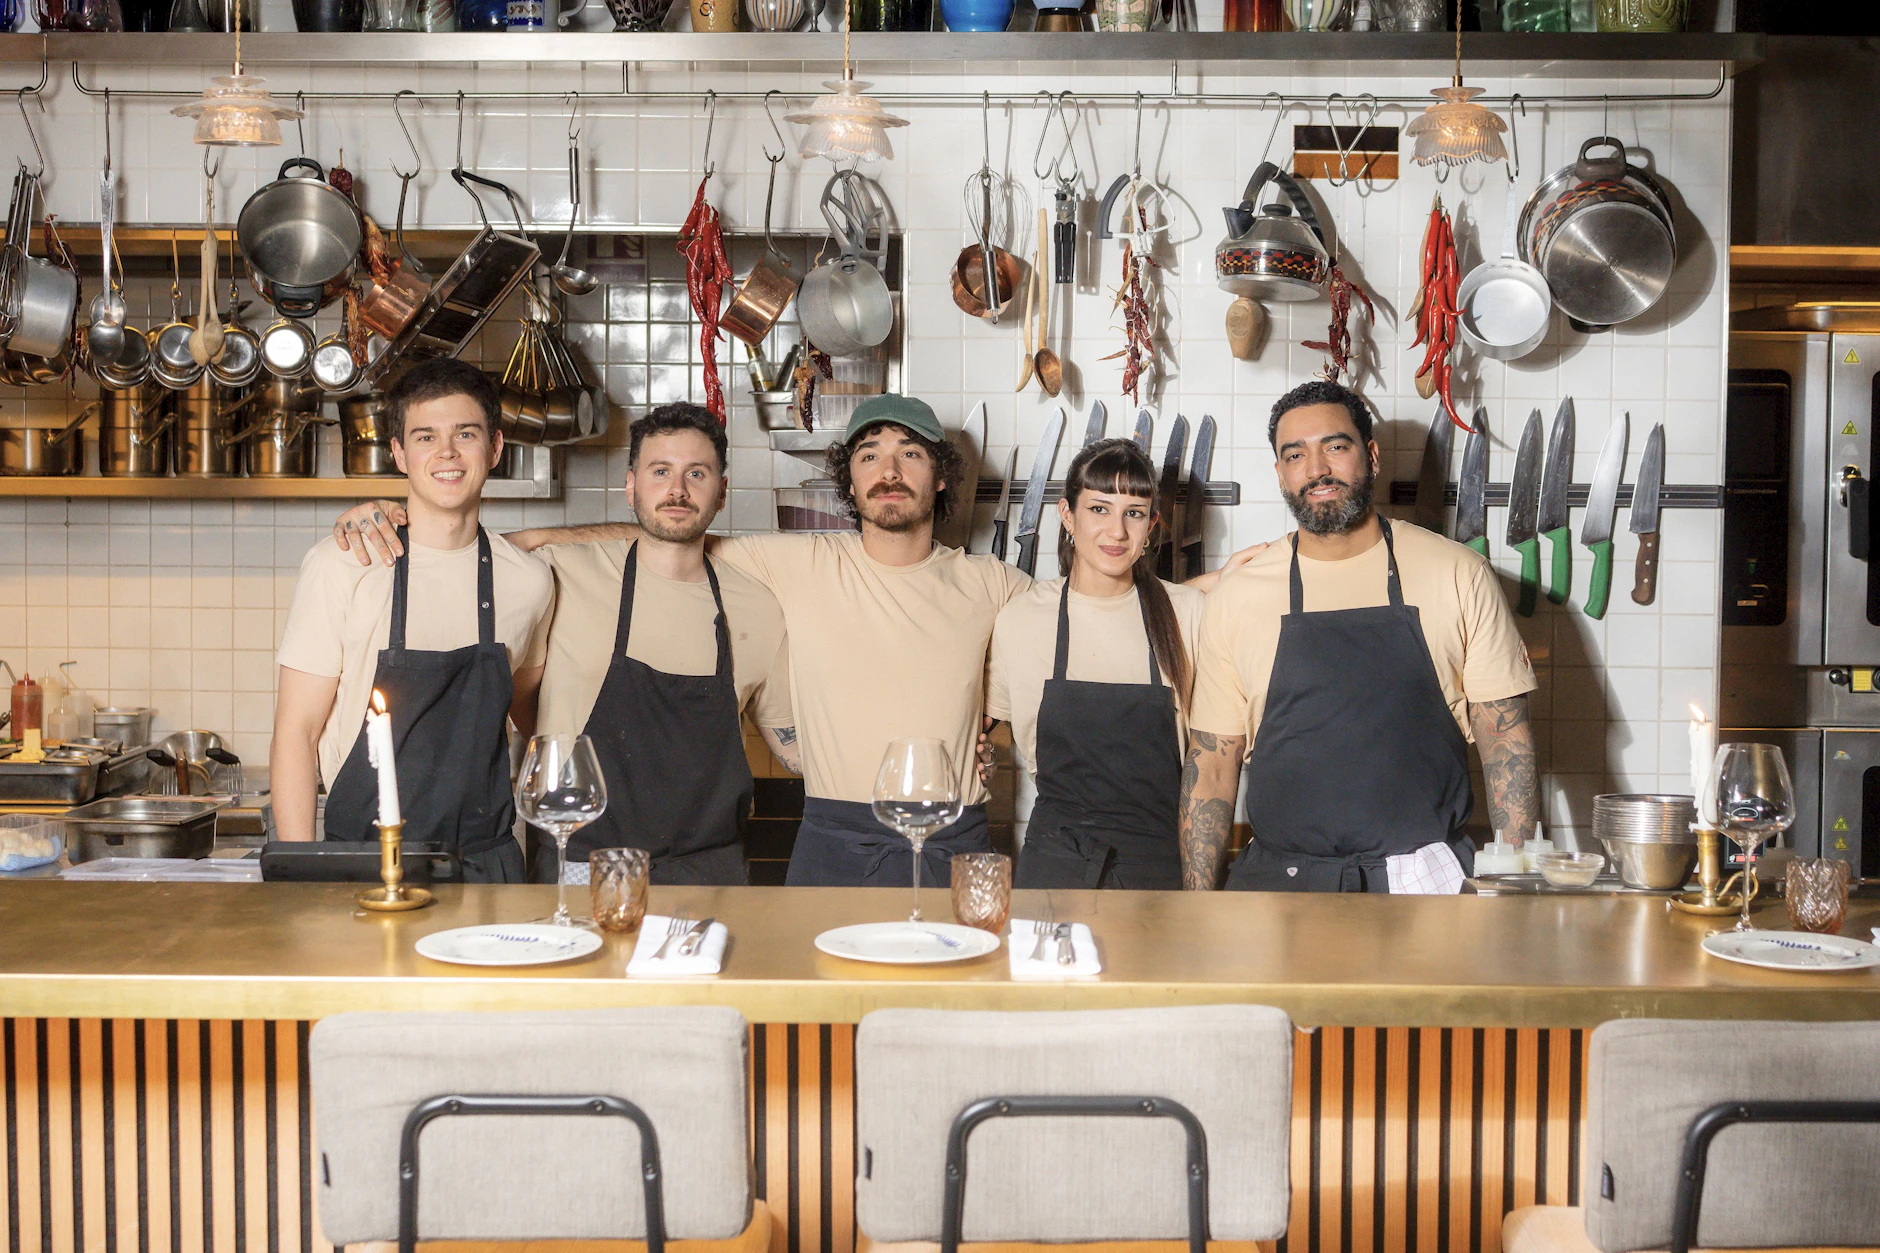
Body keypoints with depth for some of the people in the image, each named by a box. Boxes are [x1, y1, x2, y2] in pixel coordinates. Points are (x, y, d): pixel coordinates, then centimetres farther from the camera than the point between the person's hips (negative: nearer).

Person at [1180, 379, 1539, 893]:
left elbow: (1506, 735, 5)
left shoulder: (1459, 575, 3)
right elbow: (1212, 760, 7)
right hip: (1280, 880, 1)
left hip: (1428, 879, -1)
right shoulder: (1236, 597, 5)